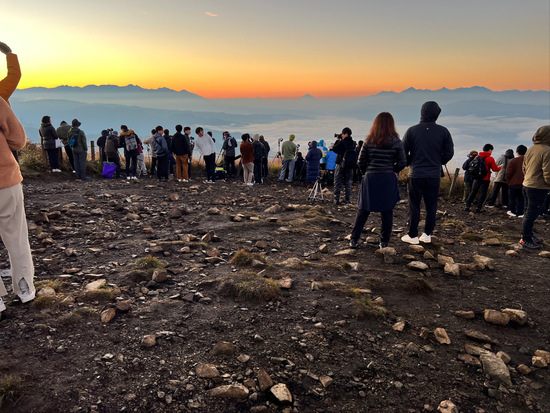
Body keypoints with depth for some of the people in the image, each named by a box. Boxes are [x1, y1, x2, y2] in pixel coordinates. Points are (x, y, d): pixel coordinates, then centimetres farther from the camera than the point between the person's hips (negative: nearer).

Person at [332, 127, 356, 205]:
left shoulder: (342, 142, -16)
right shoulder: (353, 143, 4)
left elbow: (334, 149, -9)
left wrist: (338, 140, 1)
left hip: (341, 164, -5)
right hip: (350, 166, 5)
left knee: (338, 183, 3)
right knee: (348, 182, 14)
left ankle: (336, 199, 0)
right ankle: (348, 199, 13)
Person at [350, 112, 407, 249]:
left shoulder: (368, 141, -1)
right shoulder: (396, 142, -3)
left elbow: (361, 162, 1)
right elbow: (402, 162, -3)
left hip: (370, 178, 1)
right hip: (388, 179, -1)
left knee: (363, 211, 9)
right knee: (387, 212, 10)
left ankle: (354, 240, 11)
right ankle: (384, 242, 15)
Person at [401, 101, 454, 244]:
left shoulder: (412, 130, -5)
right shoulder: (443, 131, -1)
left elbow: (403, 152, -5)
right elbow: (449, 152, 0)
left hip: (416, 174, -1)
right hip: (434, 175, 2)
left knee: (414, 205, 5)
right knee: (431, 205, 11)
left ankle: (412, 235, 8)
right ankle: (427, 234, 15)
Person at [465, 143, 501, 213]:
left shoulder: (477, 157, 4)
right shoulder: (490, 159, -9)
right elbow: (495, 169, -6)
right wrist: (500, 167, 13)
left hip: (476, 179, 4)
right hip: (485, 179, -4)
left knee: (473, 192, 12)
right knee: (483, 194, 4)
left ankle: (467, 206, 6)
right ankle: (478, 208, 0)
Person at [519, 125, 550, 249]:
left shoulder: (530, 149, 8)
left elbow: (524, 168, 17)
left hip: (527, 185, 9)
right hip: (538, 188, -9)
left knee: (529, 212, 19)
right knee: (531, 214, -2)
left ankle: (528, 234, 30)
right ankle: (525, 239, 5)